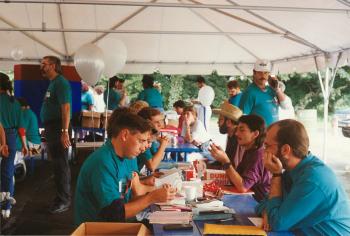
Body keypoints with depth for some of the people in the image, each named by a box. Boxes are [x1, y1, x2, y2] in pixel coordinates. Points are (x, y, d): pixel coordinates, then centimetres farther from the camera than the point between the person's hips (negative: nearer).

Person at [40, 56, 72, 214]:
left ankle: (64, 201, 2)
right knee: (57, 164, 15)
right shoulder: (52, 83, 17)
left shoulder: (60, 83, -13)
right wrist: (48, 130, 17)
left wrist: (65, 132, -27)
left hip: (58, 128, -10)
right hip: (51, 127, 10)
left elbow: (66, 108, -21)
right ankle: (61, 195, 25)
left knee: (61, 164, -5)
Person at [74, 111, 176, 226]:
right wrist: (151, 198, -19)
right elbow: (115, 214, -21)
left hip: (117, 224, 7)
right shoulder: (103, 163, -22)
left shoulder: (130, 157, 4)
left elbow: (134, 197, 4)